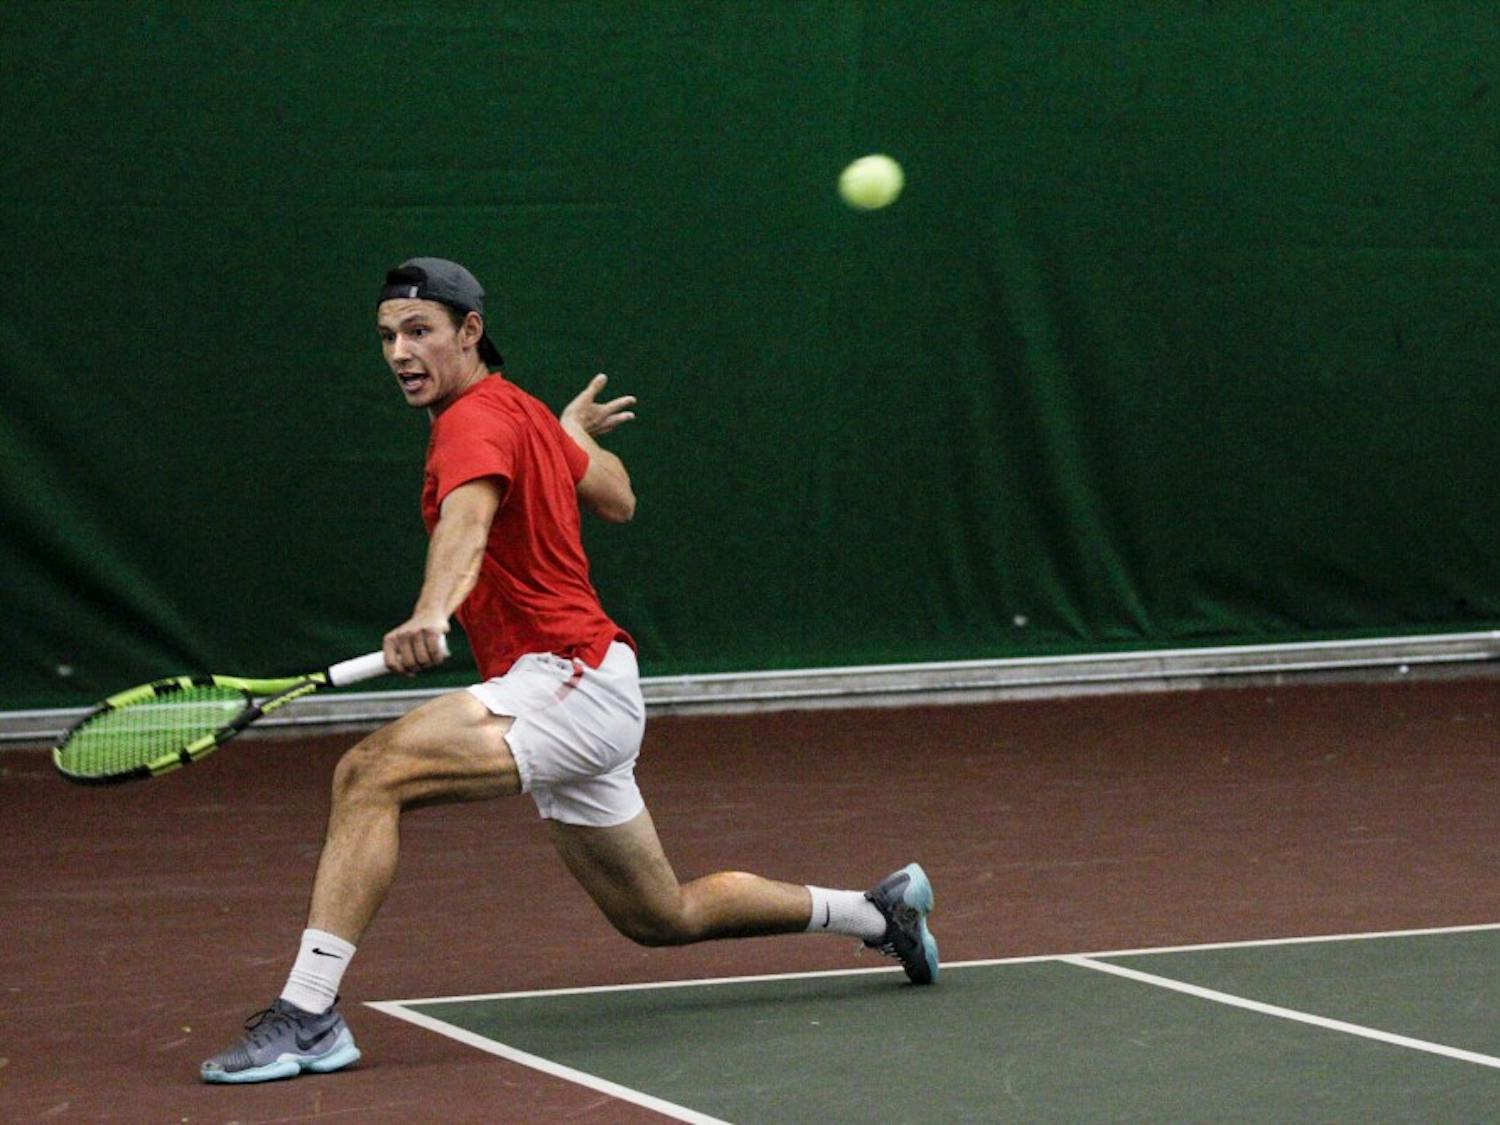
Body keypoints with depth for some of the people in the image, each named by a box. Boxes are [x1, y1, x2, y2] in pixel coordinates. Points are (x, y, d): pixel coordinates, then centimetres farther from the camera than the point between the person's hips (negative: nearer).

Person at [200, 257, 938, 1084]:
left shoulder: (479, 419, -14)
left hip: (565, 679, -11)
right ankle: (875, 912, 37)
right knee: (663, 918, 22)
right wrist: (576, 434, 48)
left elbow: (467, 521, -36)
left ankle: (307, 1015, -31)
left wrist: (430, 614, -55)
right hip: (580, 686, 11)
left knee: (371, 772, -27)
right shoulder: (524, 412, 14)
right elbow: (617, 500, 28)